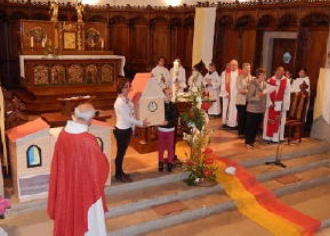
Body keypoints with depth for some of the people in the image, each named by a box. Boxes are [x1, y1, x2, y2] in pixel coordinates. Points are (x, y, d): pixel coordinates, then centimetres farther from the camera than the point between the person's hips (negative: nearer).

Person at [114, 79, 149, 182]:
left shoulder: (127, 99, 3)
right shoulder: (120, 102, -23)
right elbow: (127, 118, -21)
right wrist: (140, 123, -12)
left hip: (127, 129, 8)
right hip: (121, 130, -8)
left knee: (123, 151, 19)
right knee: (120, 152, 5)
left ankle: (120, 172, 33)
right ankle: (118, 175, 20)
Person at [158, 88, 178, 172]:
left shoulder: (173, 105, -6)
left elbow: (175, 118, -11)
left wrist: (168, 122, -25)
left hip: (170, 129, 1)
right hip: (161, 129, -1)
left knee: (170, 147, 8)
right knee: (161, 147, 11)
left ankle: (170, 163, 23)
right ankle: (161, 163, 26)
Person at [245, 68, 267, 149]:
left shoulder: (264, 84, 3)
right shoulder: (253, 84, -15)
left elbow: (265, 96, 12)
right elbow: (249, 98, -17)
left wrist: (264, 106, 8)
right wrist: (258, 97, -31)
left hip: (261, 109, 6)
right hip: (252, 109, -6)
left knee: (256, 127, 14)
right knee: (250, 127, 4)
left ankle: (252, 141, 29)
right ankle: (248, 142, 17)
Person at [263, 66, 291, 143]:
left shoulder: (286, 81, -3)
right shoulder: (270, 80, -2)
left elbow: (286, 95, -4)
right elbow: (268, 93, -2)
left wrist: (285, 106, -8)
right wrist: (270, 103, -10)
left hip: (280, 105, -1)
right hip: (271, 104, 1)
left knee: (278, 121, 5)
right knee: (269, 120, 6)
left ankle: (276, 137, 13)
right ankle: (269, 137, 15)